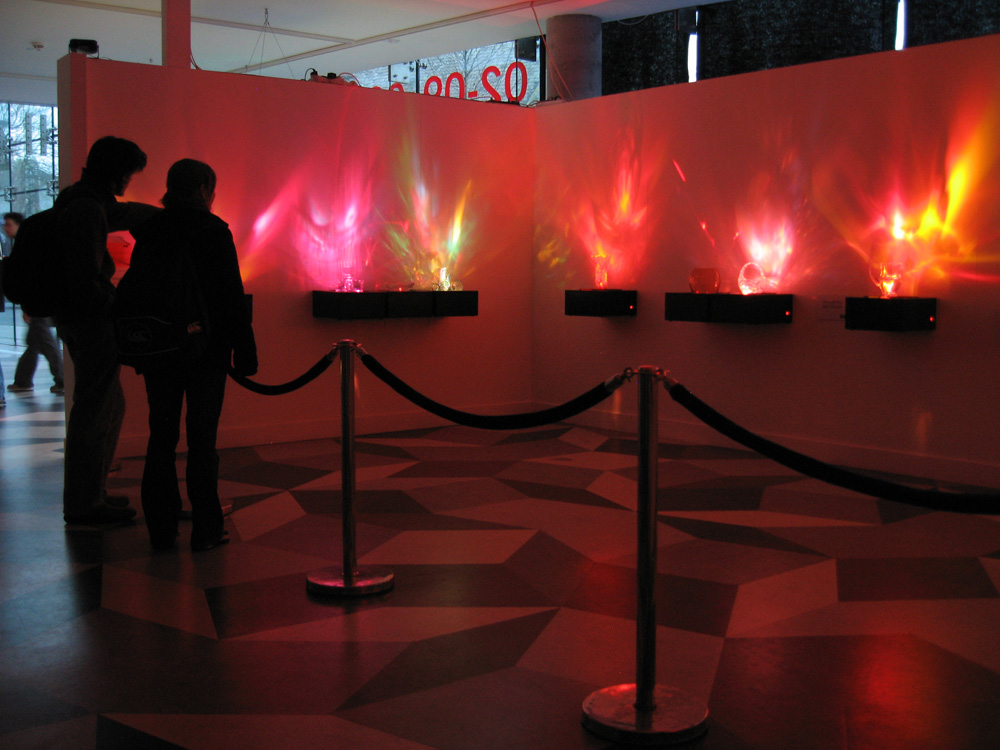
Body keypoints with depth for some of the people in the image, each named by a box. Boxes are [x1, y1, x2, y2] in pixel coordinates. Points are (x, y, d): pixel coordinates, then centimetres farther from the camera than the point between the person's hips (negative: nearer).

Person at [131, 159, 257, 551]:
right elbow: (232, 295, -10)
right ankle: (205, 529, 6)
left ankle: (161, 529, 14)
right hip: (205, 352, -4)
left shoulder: (148, 232, 5)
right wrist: (244, 352, -6)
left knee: (161, 438, 10)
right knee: (201, 438, 2)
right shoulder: (213, 231, -8)